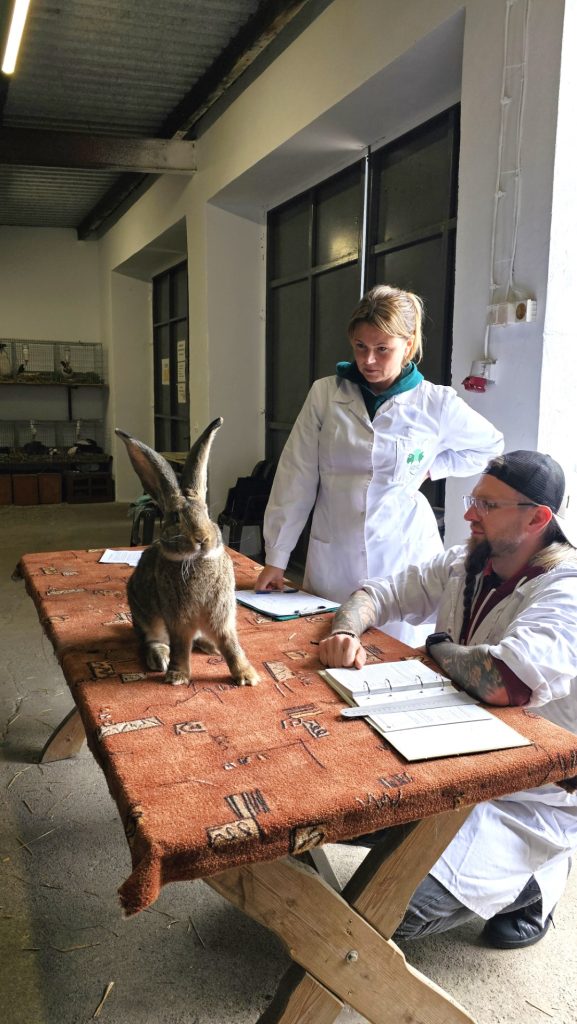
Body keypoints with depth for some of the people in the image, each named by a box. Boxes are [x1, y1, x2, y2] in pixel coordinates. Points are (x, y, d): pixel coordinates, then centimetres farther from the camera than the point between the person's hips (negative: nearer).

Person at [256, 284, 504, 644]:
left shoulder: (436, 404, -2)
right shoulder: (325, 394, -1)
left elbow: (492, 446, 16)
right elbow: (296, 478, 1)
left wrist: (431, 467, 3)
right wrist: (276, 559, 1)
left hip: (403, 557, -1)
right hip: (333, 558, 1)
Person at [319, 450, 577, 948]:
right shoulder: (465, 564, 0)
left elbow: (502, 681, -39)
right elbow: (378, 592, 6)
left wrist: (438, 646, -17)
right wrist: (346, 632, -18)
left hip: (532, 799, -7)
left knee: (393, 908, -18)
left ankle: (531, 883, 7)